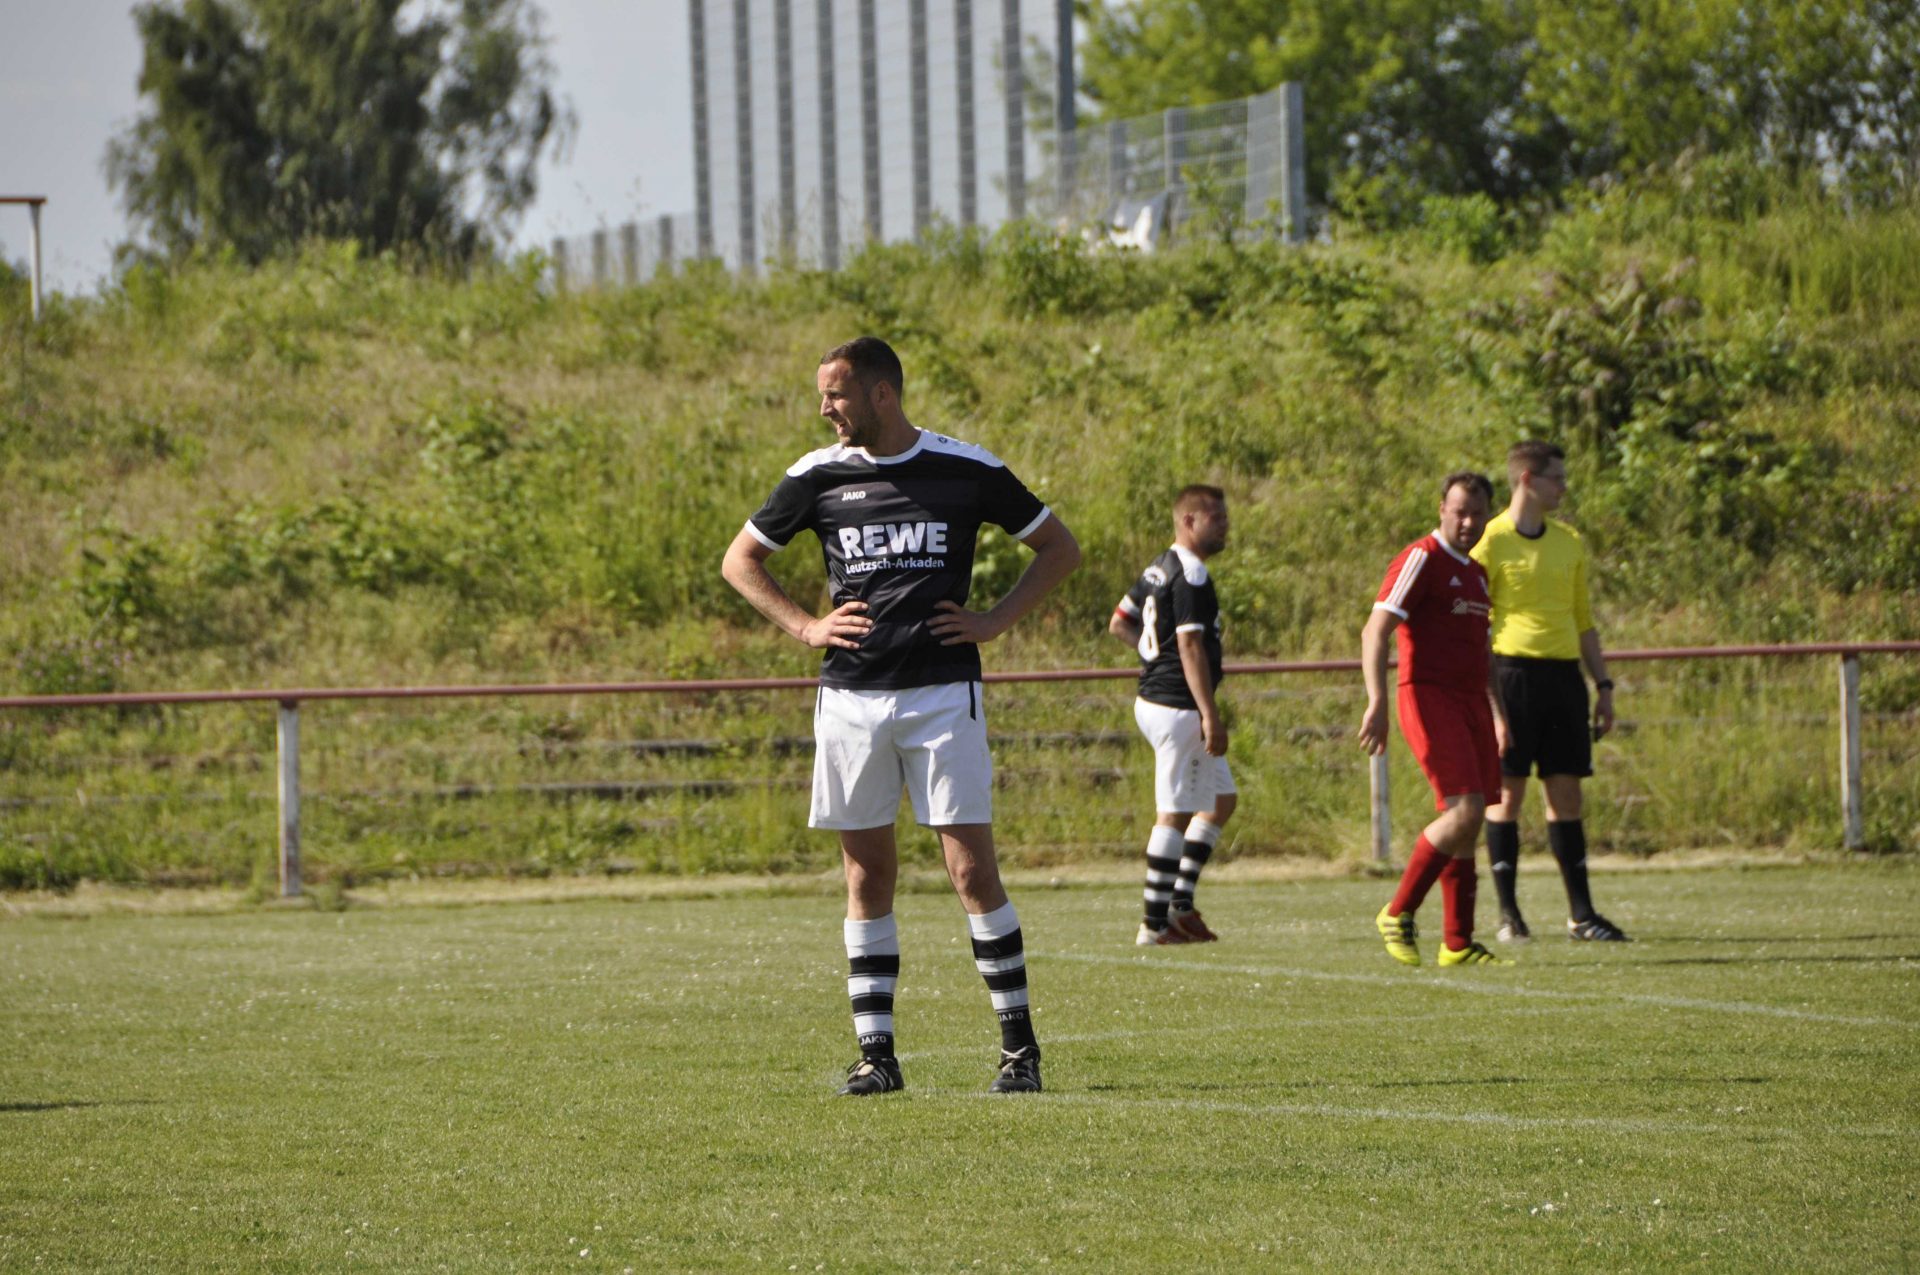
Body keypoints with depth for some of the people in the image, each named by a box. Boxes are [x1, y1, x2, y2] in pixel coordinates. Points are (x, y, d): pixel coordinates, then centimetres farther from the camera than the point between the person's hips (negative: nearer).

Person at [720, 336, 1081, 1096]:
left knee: (973, 870, -7)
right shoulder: (818, 476, 5)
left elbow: (1060, 549, 10)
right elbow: (740, 560, 17)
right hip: (851, 696, 2)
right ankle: (876, 1053, 7)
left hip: (944, 692, -2)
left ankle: (1019, 1045, 2)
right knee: (868, 874, 3)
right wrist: (805, 627, 4)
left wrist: (994, 622, -1)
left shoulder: (967, 471, 0)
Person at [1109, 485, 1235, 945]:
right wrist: (1210, 715, -24)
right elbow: (1190, 646, -22)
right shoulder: (1190, 576, -16)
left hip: (1153, 700, 10)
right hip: (1178, 707, -10)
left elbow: (1118, 624, 25)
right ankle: (1156, 923, -4)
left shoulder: (1157, 570, 15)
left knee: (1222, 800, 17)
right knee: (1174, 813, -6)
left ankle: (1180, 903, 15)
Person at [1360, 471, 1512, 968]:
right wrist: (1377, 703, -23)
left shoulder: (1475, 572, 20)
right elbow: (1374, 632, -14)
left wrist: (1498, 716, 29)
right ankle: (1398, 914, -7)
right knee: (1465, 811, -18)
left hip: (1470, 700, 8)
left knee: (1466, 823, 5)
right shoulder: (1422, 560, -7)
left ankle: (1458, 944, 8)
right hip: (1429, 697, -8)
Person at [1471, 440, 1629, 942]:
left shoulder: (1568, 542, 15)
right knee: (1508, 788, -3)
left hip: (1563, 674, 6)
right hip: (1511, 670, -6)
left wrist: (1603, 684, 15)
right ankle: (1508, 915, 1)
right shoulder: (1491, 542, -4)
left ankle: (1581, 914, 7)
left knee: (1566, 789, 5)